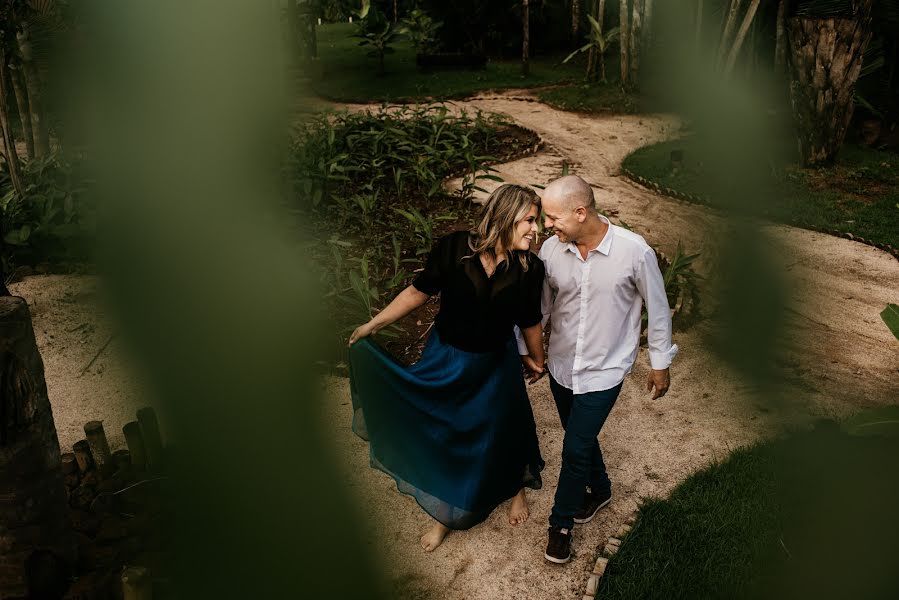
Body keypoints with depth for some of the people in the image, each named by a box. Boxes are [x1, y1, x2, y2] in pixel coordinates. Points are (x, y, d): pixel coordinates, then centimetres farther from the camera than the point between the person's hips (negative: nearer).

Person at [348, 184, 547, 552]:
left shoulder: (529, 268, -17)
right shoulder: (455, 248, -21)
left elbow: (530, 322, -1)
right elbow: (420, 291, -9)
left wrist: (536, 359, 14)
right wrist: (373, 325, -5)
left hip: (494, 367, 0)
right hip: (445, 361, 0)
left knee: (503, 431, 19)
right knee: (441, 434, 16)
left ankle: (516, 489, 55)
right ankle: (447, 513, 44)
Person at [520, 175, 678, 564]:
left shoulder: (634, 251, -23)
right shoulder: (551, 249, -14)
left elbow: (657, 308, -8)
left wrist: (660, 363, 0)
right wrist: (528, 351, 9)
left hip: (604, 370, -4)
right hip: (561, 364, 4)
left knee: (575, 449, 0)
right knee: (581, 438, 22)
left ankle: (561, 522, 25)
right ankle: (599, 490, 51)